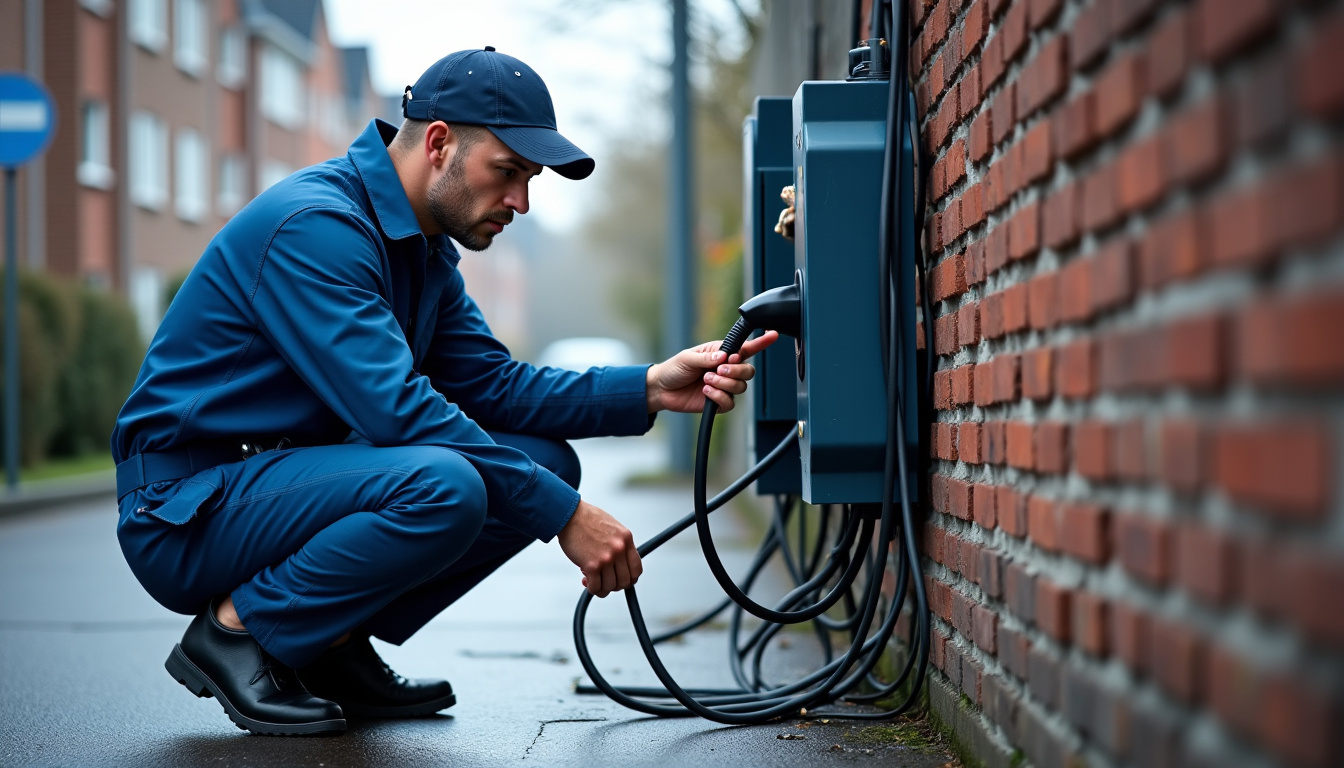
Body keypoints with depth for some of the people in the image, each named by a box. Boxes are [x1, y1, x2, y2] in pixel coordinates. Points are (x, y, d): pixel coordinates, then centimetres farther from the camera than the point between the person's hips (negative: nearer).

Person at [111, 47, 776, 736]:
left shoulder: (422, 249, 11)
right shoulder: (316, 224, -21)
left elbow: (492, 384, 7)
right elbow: (396, 409, -28)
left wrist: (649, 389, -7)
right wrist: (564, 513, -25)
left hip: (276, 483, 10)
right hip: (184, 514, -9)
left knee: (545, 462, 1)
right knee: (442, 486, -33)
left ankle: (333, 646, 5)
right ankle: (235, 631, -12)